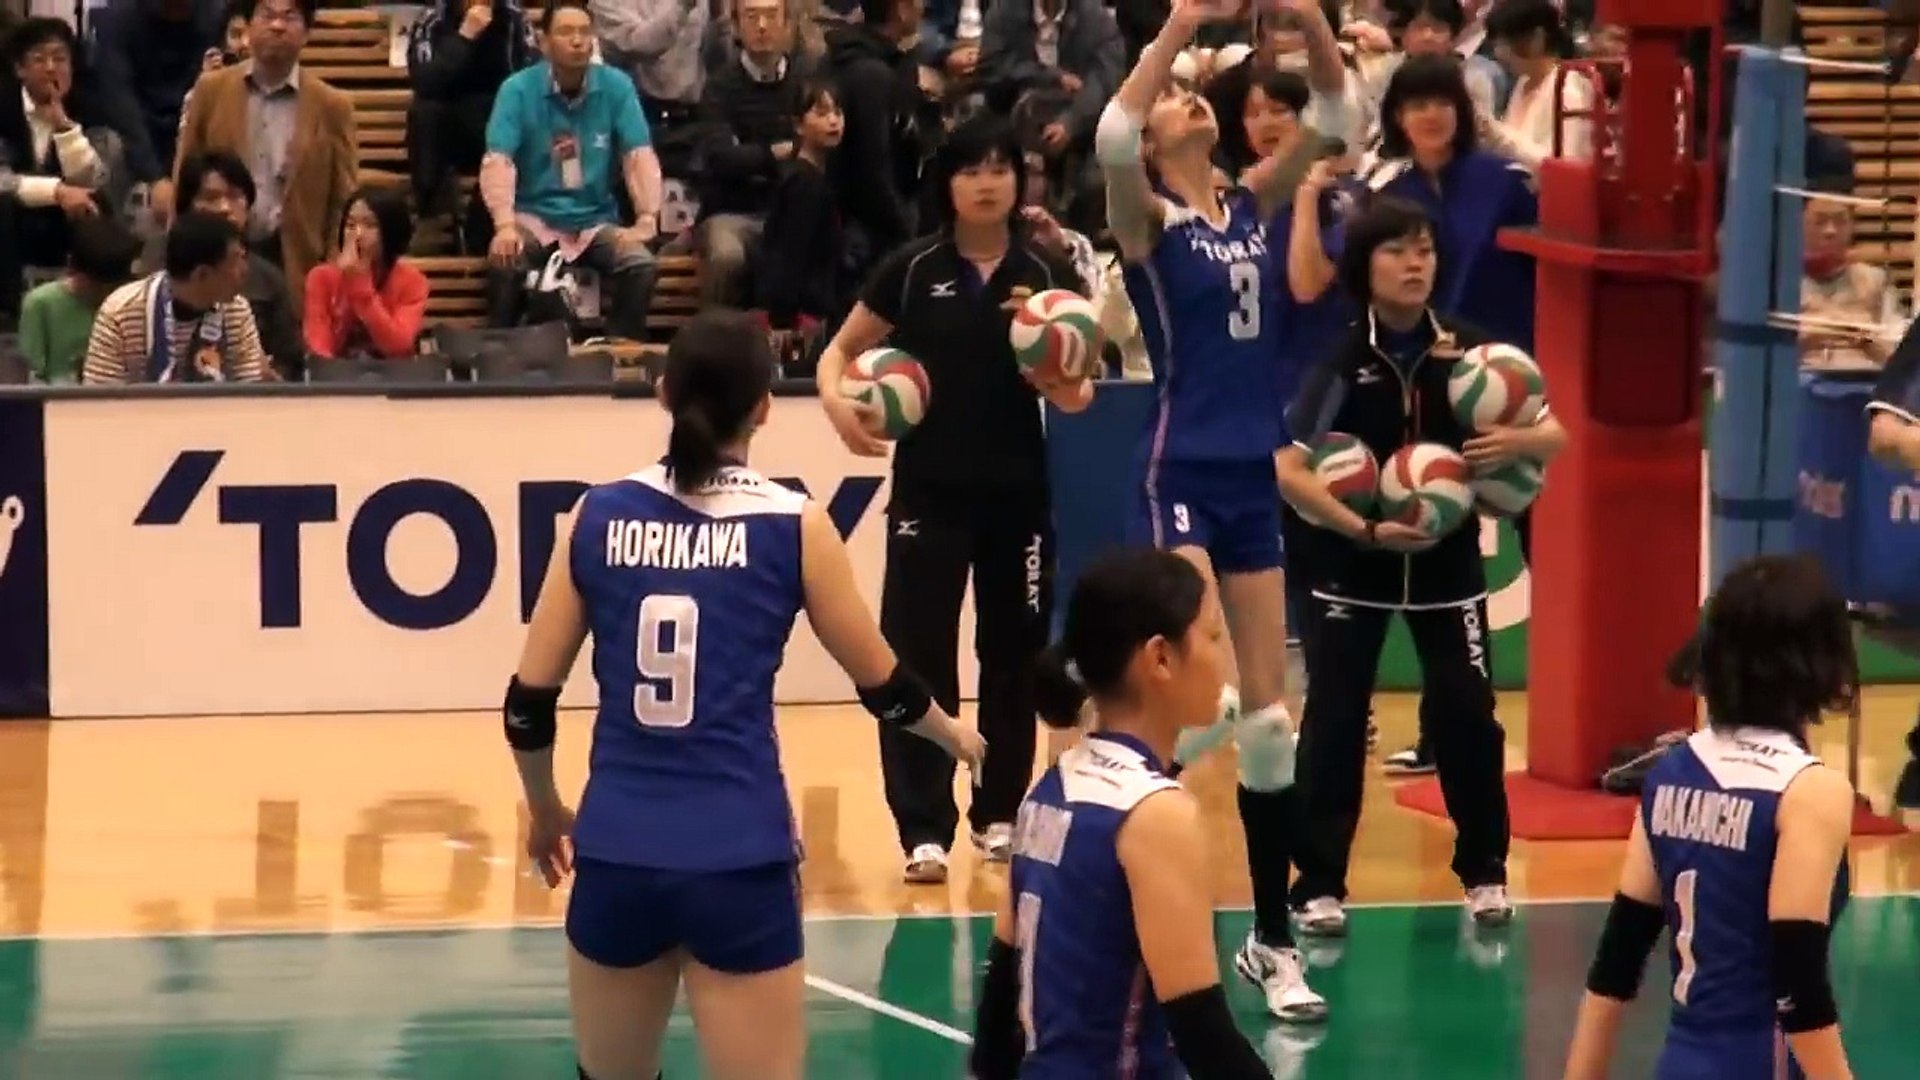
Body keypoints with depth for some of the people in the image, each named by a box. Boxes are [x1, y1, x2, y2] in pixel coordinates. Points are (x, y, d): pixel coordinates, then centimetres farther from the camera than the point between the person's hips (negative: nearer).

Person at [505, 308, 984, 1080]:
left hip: (616, 855, 3)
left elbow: (528, 702, 6)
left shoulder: (597, 518, 4)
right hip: (737, 860, -3)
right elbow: (882, 684, 10)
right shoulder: (792, 526, -1)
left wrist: (544, 811, 25)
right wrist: (956, 739, 31)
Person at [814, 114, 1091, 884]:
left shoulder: (1048, 273, 0)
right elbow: (841, 350, 5)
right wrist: (838, 402, -16)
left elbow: (1075, 387, 3)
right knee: (918, 654, -6)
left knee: (1014, 654, 10)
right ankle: (925, 830, -5)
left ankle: (998, 813, 23)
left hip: (1018, 490, 2)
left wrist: (1069, 385, -20)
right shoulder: (912, 270, -2)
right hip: (929, 489, -2)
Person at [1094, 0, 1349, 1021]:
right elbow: (1109, 138, -25)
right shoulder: (1147, 218, -5)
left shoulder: (1251, 205, 10)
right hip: (1180, 478, -6)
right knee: (1200, 703, -21)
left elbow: (1330, 115, 5)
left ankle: (1272, 941, 16)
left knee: (1268, 721, 8)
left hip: (1254, 482, 6)